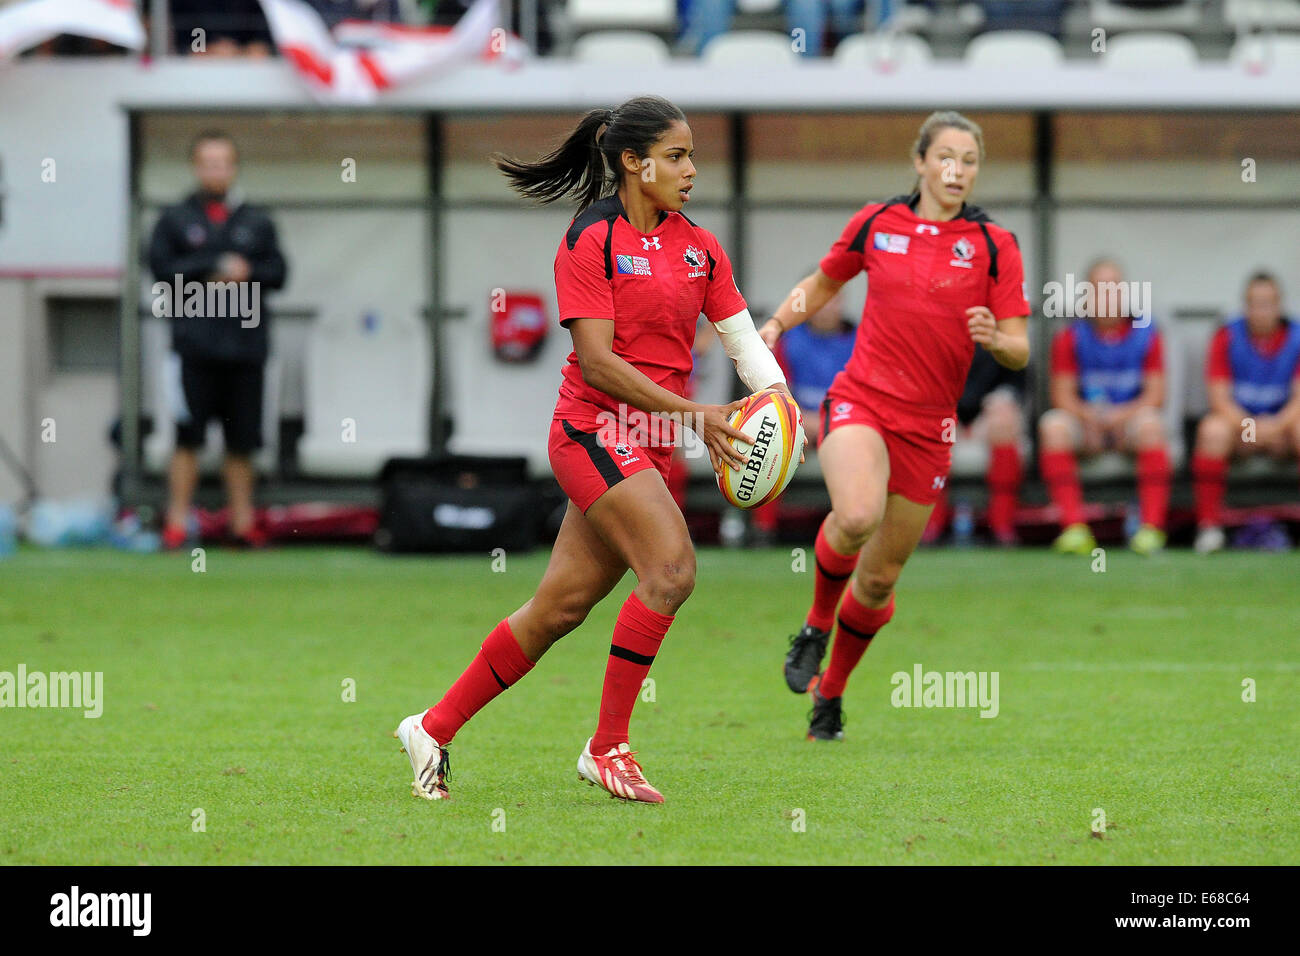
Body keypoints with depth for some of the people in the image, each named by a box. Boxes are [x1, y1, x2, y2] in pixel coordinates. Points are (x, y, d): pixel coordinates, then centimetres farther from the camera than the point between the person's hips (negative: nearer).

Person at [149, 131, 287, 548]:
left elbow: (278, 272, 8)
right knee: (188, 436, -4)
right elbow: (161, 267, -5)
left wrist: (248, 272, -11)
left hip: (246, 344, 2)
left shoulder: (258, 222, 12)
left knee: (242, 440, 5)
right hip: (195, 345, -2)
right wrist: (213, 268, -11)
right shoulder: (175, 219, 6)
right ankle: (177, 522, 0)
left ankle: (243, 520, 12)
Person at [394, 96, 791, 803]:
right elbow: (597, 360, -15)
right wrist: (693, 413, -22)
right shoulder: (591, 240, -9)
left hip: (650, 446, 7)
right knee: (671, 569, -22)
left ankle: (435, 728, 19)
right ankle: (607, 749, -12)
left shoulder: (698, 247, 11)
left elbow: (742, 337, 10)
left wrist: (775, 397, -11)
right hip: (596, 431, -7)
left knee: (563, 604, 7)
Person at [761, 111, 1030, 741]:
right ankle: (816, 624, -3)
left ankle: (829, 692, 31)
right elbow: (823, 284, 22)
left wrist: (995, 338, -22)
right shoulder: (876, 223, 4)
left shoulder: (994, 246, 1)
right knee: (857, 515, -32)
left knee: (879, 578, 6)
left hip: (927, 427, 1)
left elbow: (1019, 352, 0)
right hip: (861, 401, -1)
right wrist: (777, 323, 4)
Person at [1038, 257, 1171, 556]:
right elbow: (1063, 396, -3)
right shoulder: (1070, 337, 3)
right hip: (1085, 421, 1)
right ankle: (1074, 528, -36)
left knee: (1150, 424, -34)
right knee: (1053, 425, -30)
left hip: (1129, 418, -1)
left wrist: (1122, 414, -21)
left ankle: (1151, 526, -34)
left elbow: (1155, 394, -4)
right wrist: (1090, 416, -23)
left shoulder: (1145, 334, 2)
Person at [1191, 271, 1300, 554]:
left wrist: (1277, 424, -26)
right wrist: (1248, 426, -27)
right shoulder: (1226, 338, -3)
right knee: (1213, 430, -34)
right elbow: (1220, 398, -9)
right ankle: (1209, 526, -31)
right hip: (1237, 419, -1)